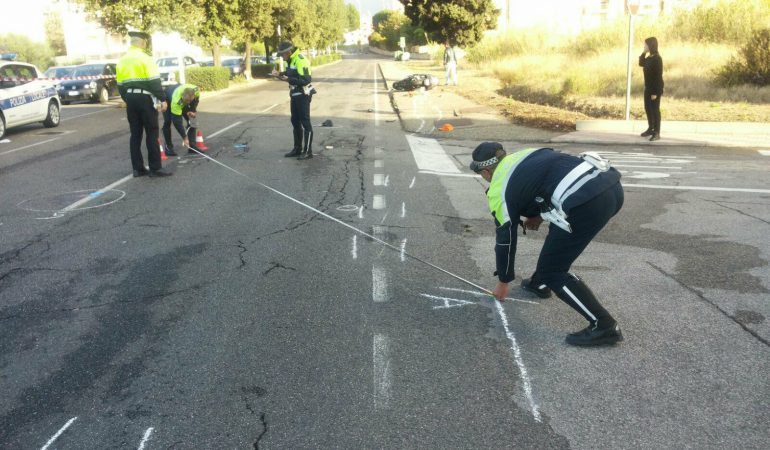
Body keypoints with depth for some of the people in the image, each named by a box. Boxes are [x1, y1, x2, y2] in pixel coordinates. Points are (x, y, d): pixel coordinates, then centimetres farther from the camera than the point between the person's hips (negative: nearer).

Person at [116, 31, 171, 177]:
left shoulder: (122, 60, 12)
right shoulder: (145, 58, -9)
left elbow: (120, 84, 15)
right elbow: (154, 81, -15)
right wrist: (162, 99, -11)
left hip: (130, 99, 7)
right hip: (144, 98, -7)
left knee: (135, 134, 9)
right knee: (152, 133, -2)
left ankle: (138, 168, 11)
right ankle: (155, 168, -3)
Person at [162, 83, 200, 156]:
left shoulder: (196, 90, -36)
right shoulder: (176, 101, -47)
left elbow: (196, 100, -8)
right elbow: (177, 121, -43)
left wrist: (192, 111, -17)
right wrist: (184, 137, -42)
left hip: (182, 101, 5)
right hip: (168, 98, -5)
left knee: (191, 120, -5)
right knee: (167, 122, -14)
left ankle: (192, 146, -1)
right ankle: (168, 147, -2)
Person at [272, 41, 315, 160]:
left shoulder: (300, 60, -20)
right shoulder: (290, 60, 10)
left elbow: (306, 80, -26)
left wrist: (288, 79, -28)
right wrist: (280, 74, 3)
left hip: (303, 95, -10)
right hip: (295, 95, 10)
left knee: (305, 122, -4)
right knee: (295, 122, 14)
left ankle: (308, 151, 2)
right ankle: (297, 149, 24)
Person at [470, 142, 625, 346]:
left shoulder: (499, 192, 7)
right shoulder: (525, 155, 25)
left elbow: (505, 238, 15)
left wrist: (503, 281, 30)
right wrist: (539, 213, 29)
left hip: (588, 202, -9)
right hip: (610, 182, 9)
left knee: (552, 270, 6)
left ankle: (604, 326, 3)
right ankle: (540, 283, 48)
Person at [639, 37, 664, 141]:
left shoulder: (657, 59, -19)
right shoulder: (649, 57, 7)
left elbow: (658, 76, -21)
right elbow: (641, 63, 25)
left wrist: (655, 92, -22)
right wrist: (643, 54, 7)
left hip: (655, 89, -9)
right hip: (648, 88, 9)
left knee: (655, 110, -3)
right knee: (648, 109, 16)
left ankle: (657, 133, 3)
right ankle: (651, 129, 30)